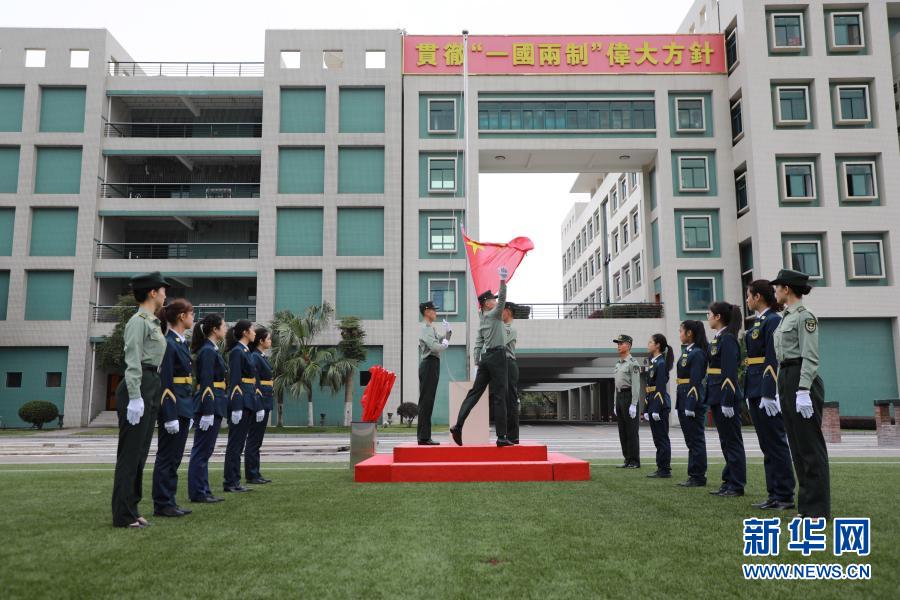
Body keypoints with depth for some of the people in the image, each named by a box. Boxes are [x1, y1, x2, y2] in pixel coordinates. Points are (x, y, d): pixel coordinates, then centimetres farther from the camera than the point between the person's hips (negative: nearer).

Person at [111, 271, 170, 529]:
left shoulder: (152, 323, 19)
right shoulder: (138, 321, -8)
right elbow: (133, 362, -16)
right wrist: (135, 397, -22)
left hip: (151, 389, 9)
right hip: (139, 388, -9)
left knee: (140, 452, 12)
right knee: (130, 452, -4)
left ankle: (131, 509, 19)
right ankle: (123, 515, 2)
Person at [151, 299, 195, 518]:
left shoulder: (182, 343, 14)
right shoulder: (168, 344, -14)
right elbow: (165, 383, -18)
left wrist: (189, 412, 17)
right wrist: (170, 416, -20)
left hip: (183, 407, 9)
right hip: (172, 407, -9)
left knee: (175, 457, 12)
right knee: (167, 457, 0)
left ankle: (169, 501, 19)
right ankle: (162, 505, 8)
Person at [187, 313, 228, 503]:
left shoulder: (211, 350, 15)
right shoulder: (208, 351, -14)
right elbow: (206, 383, -19)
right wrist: (208, 412, -22)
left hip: (214, 404, 10)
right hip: (210, 404, -10)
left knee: (204, 450, 13)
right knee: (202, 450, -2)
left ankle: (203, 491, 19)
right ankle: (197, 493, 5)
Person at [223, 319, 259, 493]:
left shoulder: (246, 351, 16)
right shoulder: (237, 352, -11)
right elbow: (235, 381, -17)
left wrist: (258, 405, 18)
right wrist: (236, 407, -21)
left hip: (248, 401, 9)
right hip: (240, 401, -9)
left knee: (239, 443, 10)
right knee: (235, 443, -4)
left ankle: (234, 481, 15)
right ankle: (230, 483, 2)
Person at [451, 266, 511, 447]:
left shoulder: (481, 320, 16)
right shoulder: (494, 314, -3)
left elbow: (478, 344, 13)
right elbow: (502, 299, -17)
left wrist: (477, 363, 12)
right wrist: (503, 281, -19)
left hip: (485, 357, 7)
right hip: (497, 356, -7)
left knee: (475, 392, 7)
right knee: (499, 396, -6)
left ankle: (458, 425, -4)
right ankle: (501, 436, -5)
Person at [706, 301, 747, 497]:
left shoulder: (728, 339, -14)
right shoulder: (718, 339, 14)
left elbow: (730, 372, -19)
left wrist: (727, 401, -22)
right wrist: (712, 400, 18)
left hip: (726, 397, -10)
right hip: (717, 396, 10)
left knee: (732, 441, -2)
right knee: (725, 442, 13)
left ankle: (737, 486, 6)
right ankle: (729, 482, 20)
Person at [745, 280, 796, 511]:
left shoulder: (773, 320, -12)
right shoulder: (758, 322, 16)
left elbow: (774, 359, -18)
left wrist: (769, 393, -22)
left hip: (768, 390, -10)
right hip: (756, 390, 10)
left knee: (776, 442, -3)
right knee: (767, 445, 12)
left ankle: (785, 496, 5)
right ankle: (774, 494, 18)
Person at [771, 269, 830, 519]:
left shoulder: (804, 316, -10)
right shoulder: (786, 317, 18)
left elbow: (810, 357, -16)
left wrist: (803, 391, -22)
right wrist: (781, 390, 19)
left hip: (802, 379, -10)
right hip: (786, 380, 10)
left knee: (810, 444, -5)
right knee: (797, 444, 11)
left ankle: (818, 510, 1)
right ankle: (807, 505, 17)